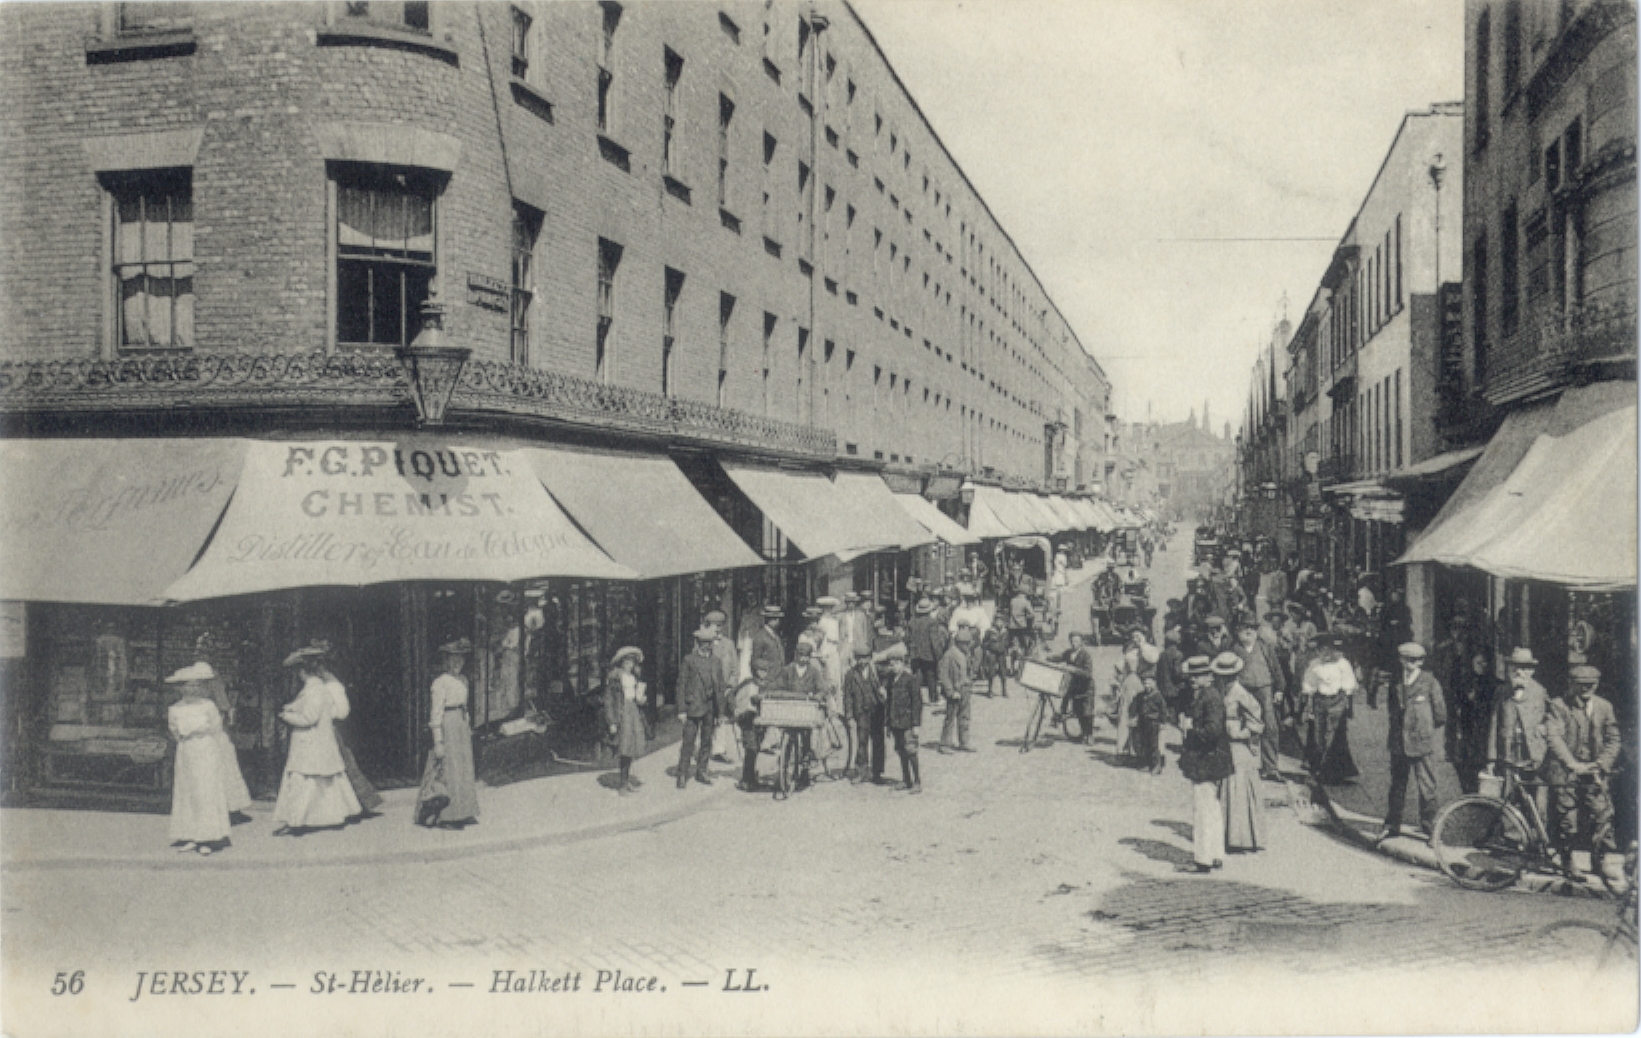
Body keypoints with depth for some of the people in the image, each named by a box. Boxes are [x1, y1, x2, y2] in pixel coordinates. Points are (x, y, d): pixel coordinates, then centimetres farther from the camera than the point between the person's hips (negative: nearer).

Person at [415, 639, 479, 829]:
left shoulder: (463, 681, 13)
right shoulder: (440, 683, -10)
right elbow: (436, 713, -13)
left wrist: (468, 728, 17)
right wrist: (438, 742, -16)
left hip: (462, 729, 8)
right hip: (447, 729, -8)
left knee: (464, 772, 9)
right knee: (448, 771, -6)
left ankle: (461, 814, 16)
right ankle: (446, 817, 0)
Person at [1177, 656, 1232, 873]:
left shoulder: (1211, 698, -19)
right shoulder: (1200, 696, 12)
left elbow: (1213, 730, -28)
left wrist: (1191, 729, -17)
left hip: (1206, 763, -11)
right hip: (1205, 762, 11)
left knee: (1202, 809, -5)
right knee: (1213, 809, 16)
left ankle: (1203, 860, 0)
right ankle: (1216, 855, 25)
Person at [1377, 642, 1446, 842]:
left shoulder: (1430, 683, -7)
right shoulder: (1396, 683, 7)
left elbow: (1440, 716, -2)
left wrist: (1424, 727, 6)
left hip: (1420, 743, -4)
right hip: (1398, 743, 5)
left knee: (1426, 787, 1)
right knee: (1397, 785, 14)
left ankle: (1430, 828, 13)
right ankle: (1392, 825, 25)